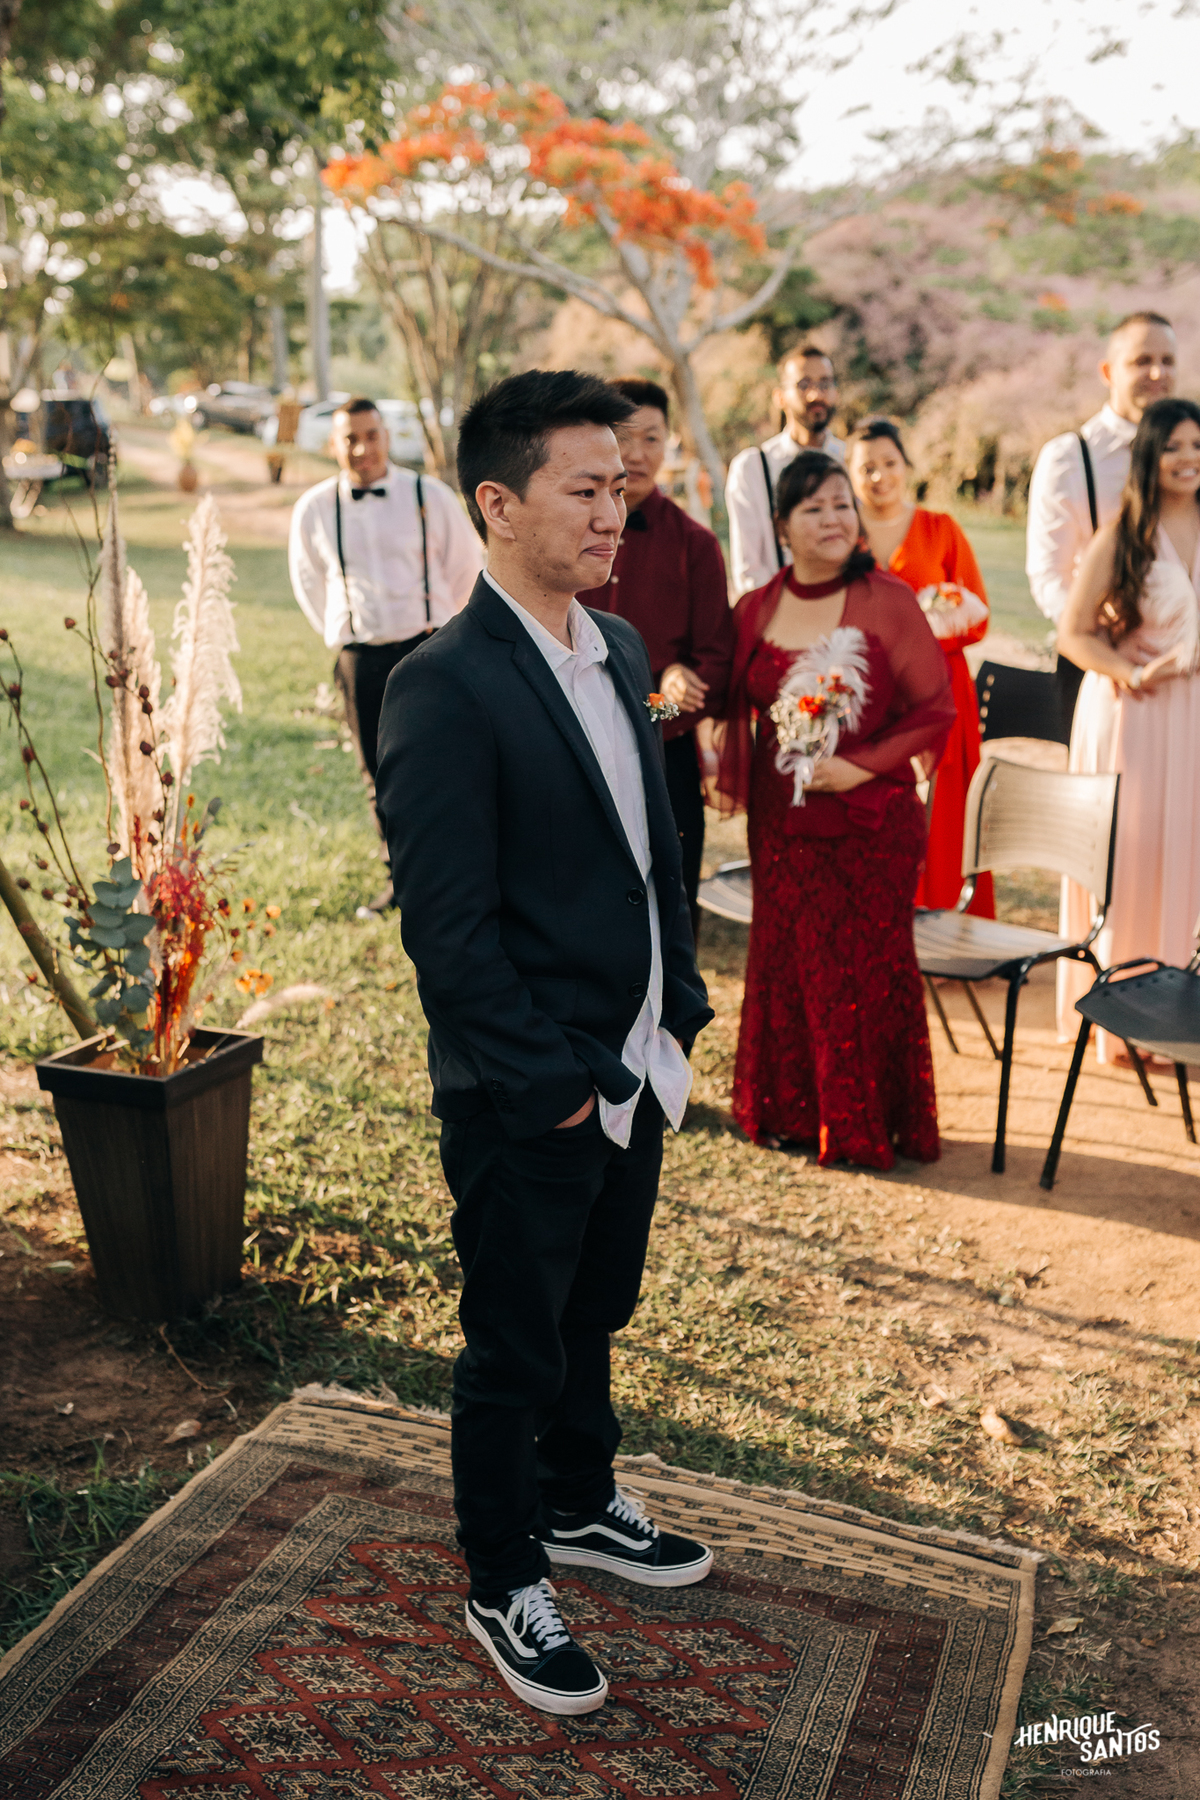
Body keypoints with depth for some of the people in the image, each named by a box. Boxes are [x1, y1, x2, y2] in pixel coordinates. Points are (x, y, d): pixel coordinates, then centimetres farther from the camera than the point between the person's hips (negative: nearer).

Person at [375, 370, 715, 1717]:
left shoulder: (619, 649, 6)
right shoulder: (442, 689, -21)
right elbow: (448, 926, -21)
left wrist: (677, 1006, 10)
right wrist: (544, 1084, -17)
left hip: (630, 1074, 8)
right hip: (524, 1103, -8)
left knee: (592, 1315, 25)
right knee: (514, 1353, 11)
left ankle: (579, 1507, 48)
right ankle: (503, 1585, 33)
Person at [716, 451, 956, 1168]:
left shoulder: (888, 601, -6)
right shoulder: (757, 610, 6)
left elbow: (935, 707, -6)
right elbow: (738, 709, 19)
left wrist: (863, 765, -15)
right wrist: (732, 776, 4)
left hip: (872, 817, -3)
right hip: (782, 818, 4)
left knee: (866, 966, 2)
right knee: (784, 960, 10)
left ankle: (867, 1123, 19)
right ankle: (791, 1109, 26)